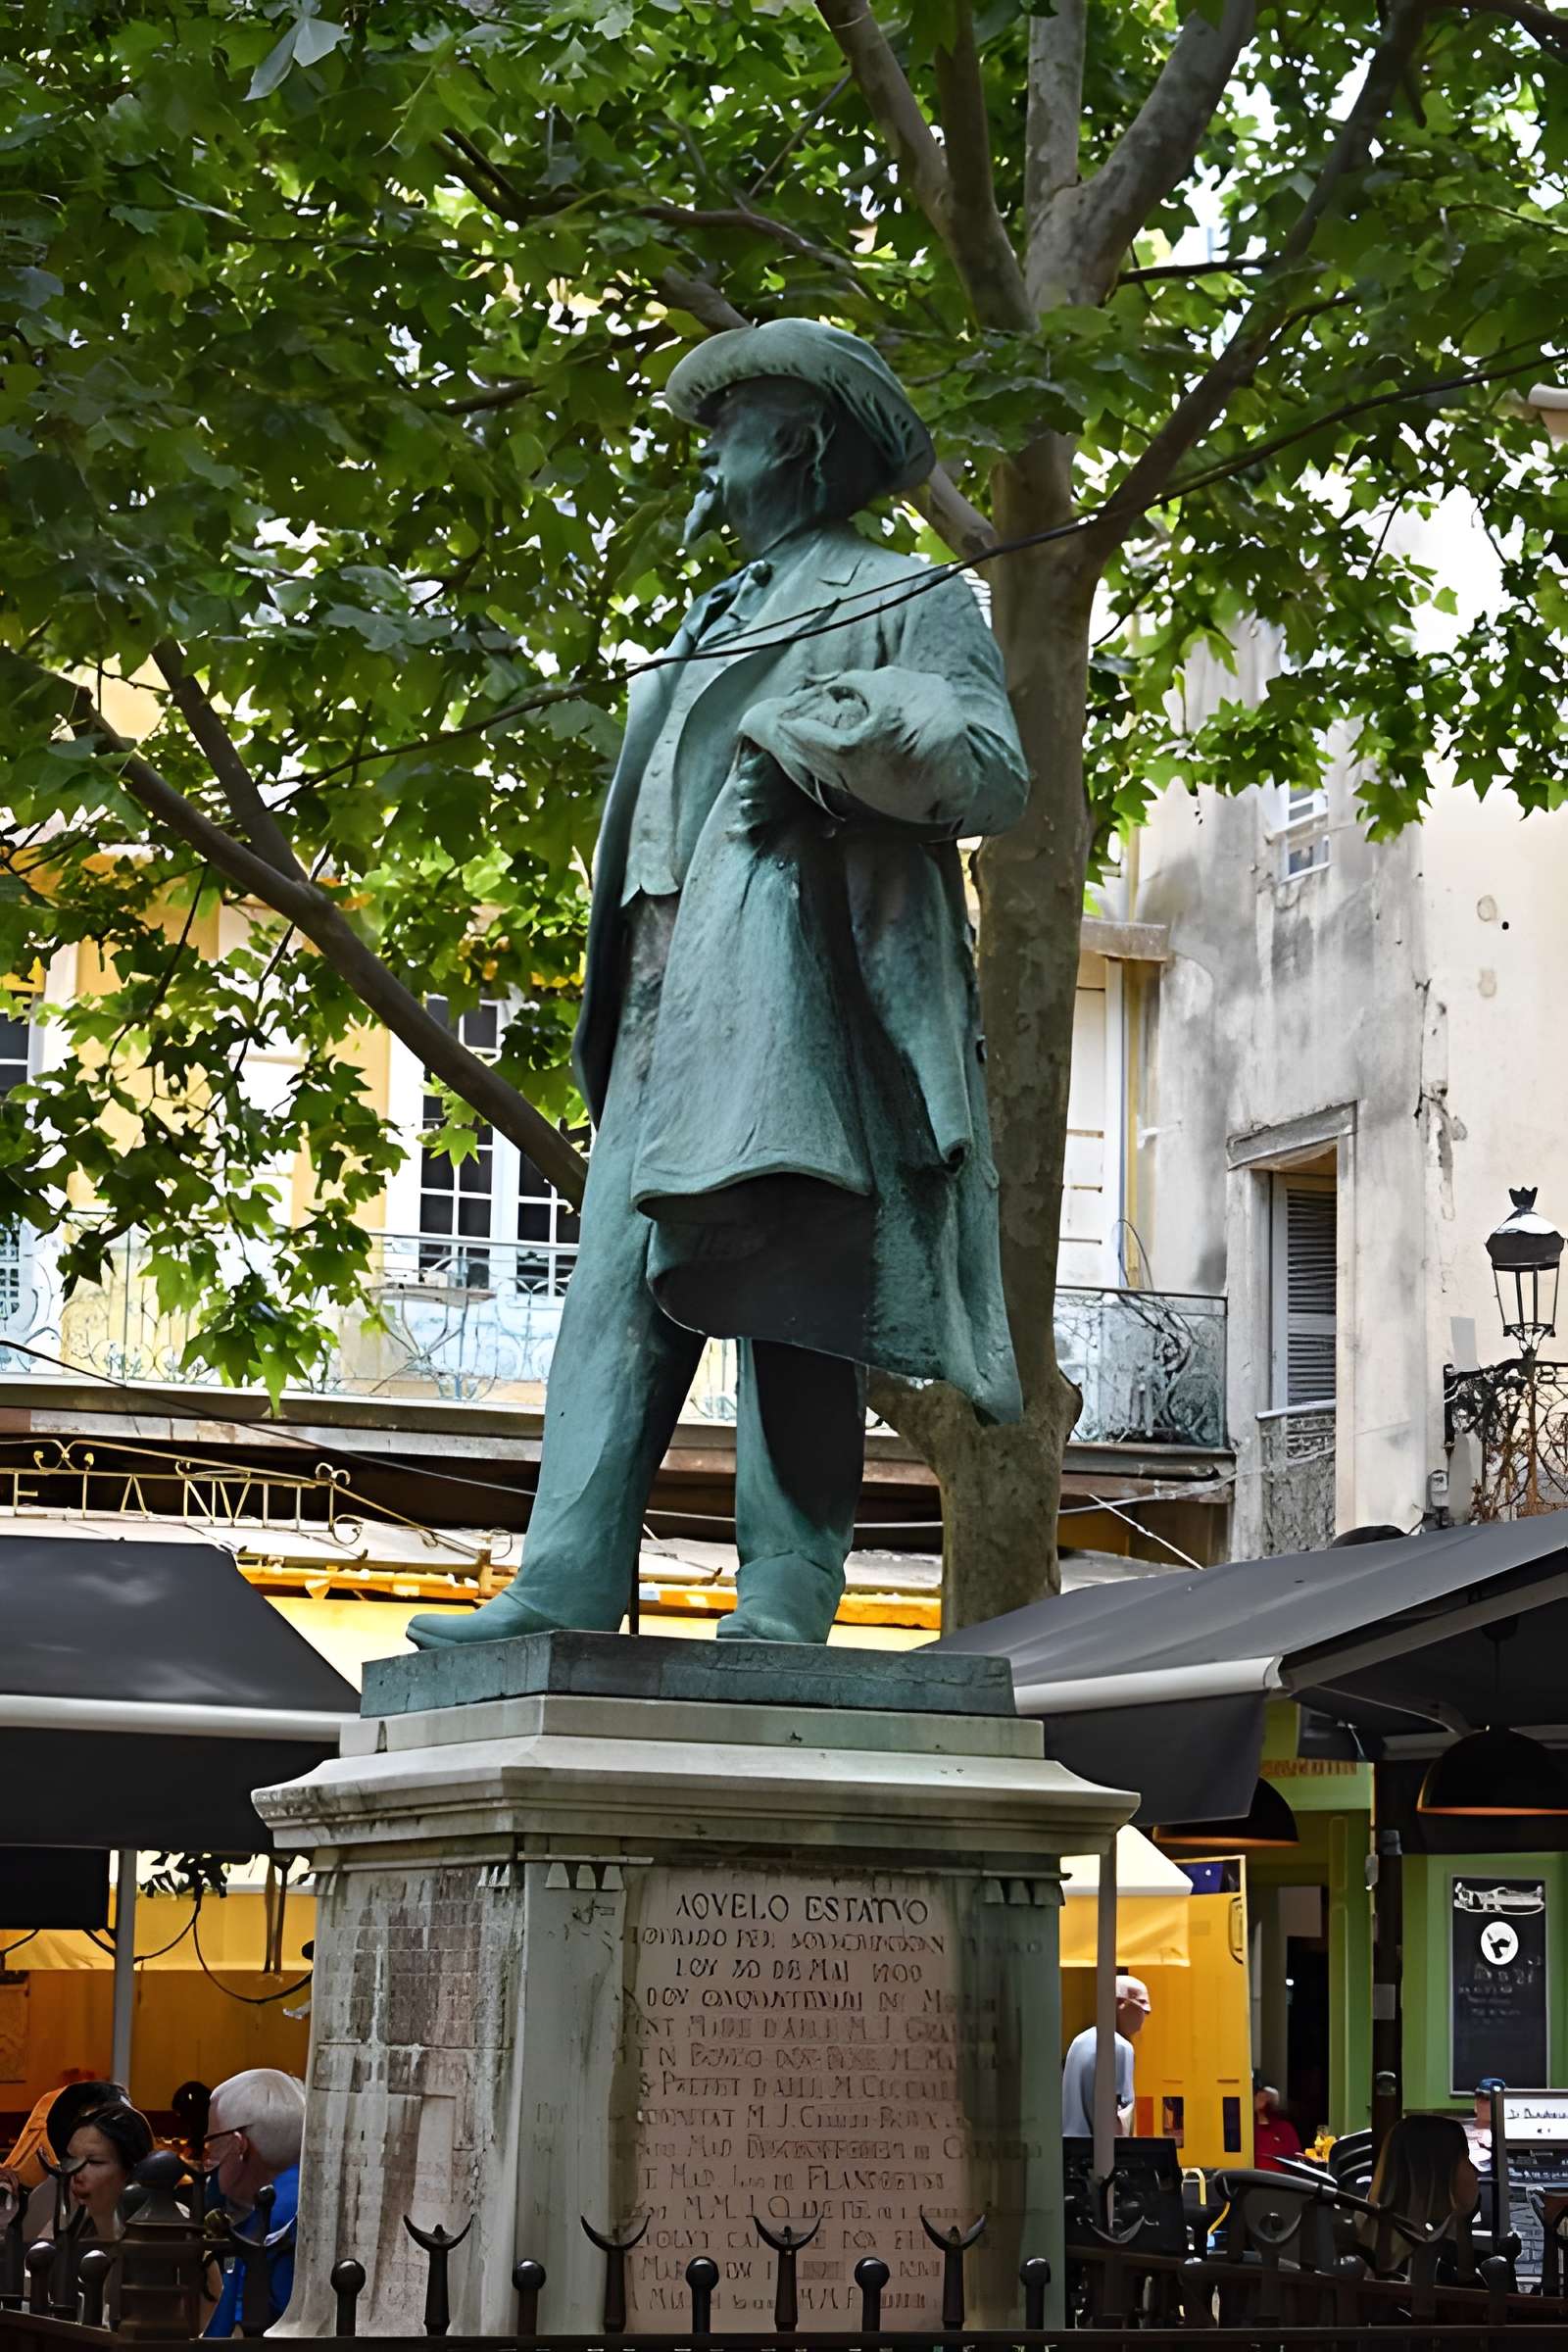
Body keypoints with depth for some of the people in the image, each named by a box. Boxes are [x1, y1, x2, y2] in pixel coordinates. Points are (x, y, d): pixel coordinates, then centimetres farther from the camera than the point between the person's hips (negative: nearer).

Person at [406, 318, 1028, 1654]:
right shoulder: (718, 625, 33)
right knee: (625, 1274, -6)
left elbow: (994, 775, -4)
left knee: (780, 1267, -18)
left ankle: (787, 1603, -21)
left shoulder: (909, 601, 10)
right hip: (674, 986, 8)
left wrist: (809, 727, -9)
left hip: (797, 961, -8)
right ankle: (567, 1587, -14)